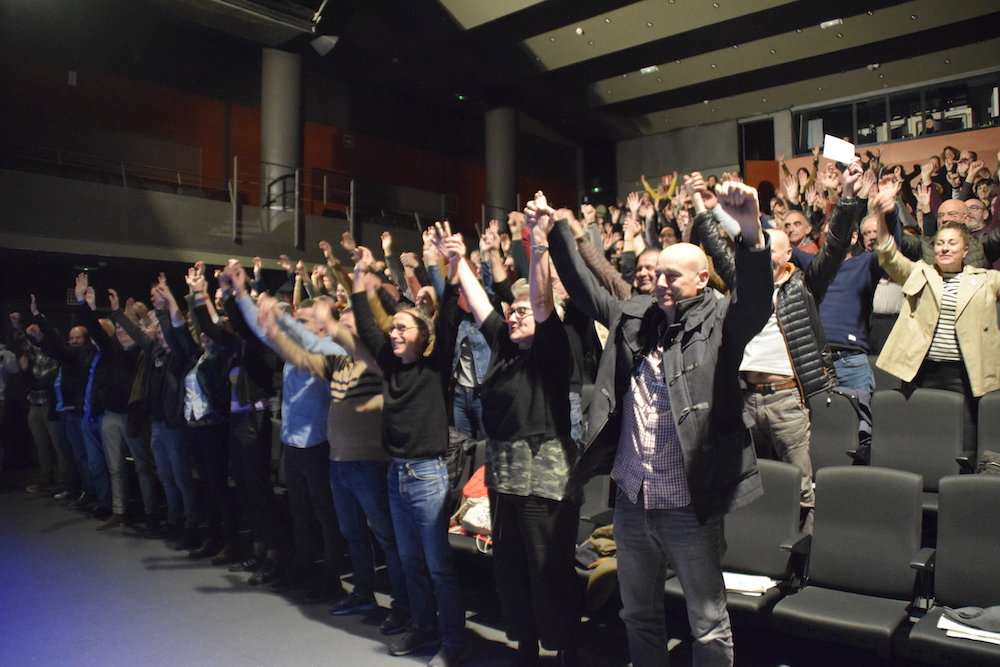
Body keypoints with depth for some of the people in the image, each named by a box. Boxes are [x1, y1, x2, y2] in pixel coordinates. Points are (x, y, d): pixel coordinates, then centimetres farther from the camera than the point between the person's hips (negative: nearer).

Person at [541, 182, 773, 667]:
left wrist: (751, 231, -41)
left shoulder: (719, 321, -7)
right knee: (638, 616, 23)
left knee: (708, 626, 13)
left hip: (690, 506, -5)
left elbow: (757, 300, -26)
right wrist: (558, 230, 12)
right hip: (632, 501, 5)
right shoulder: (635, 316, 6)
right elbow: (584, 288, 15)